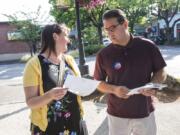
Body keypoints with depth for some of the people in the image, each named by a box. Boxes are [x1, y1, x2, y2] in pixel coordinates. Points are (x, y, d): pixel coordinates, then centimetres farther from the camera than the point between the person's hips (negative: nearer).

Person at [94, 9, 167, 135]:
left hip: (145, 112, 1)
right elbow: (98, 83, 1)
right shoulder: (103, 54, -7)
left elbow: (161, 72, 3)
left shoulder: (148, 46, -7)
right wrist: (114, 90, -18)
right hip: (117, 114, 0)